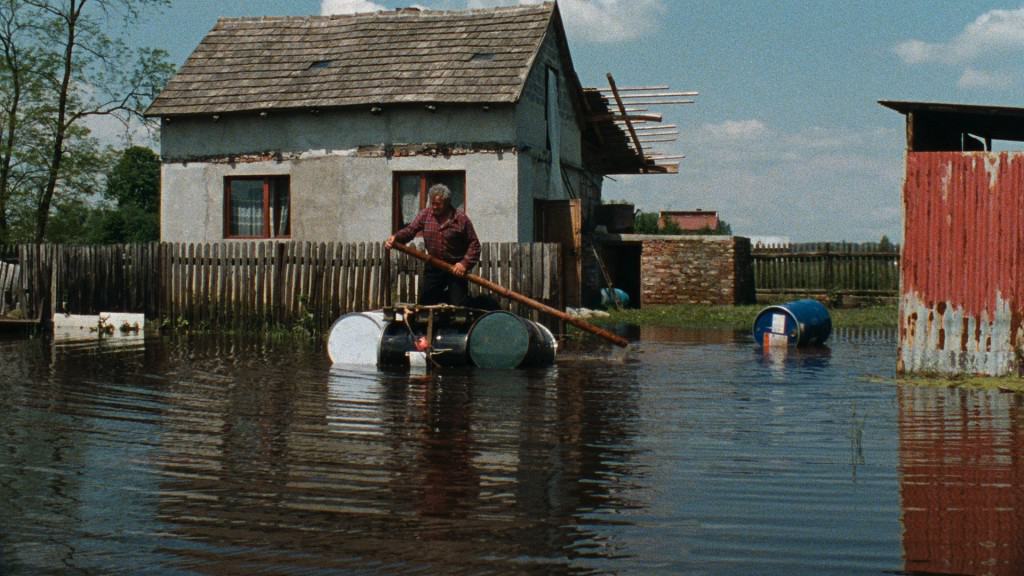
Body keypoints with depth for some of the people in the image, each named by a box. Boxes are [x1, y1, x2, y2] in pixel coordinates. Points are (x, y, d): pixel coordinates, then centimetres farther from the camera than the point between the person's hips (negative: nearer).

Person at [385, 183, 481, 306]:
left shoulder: (461, 219, -8)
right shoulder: (425, 214, 0)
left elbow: (474, 244, -6)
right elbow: (410, 230, -7)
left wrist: (465, 263, -19)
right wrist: (395, 237, -27)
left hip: (456, 268, -4)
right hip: (433, 268, 4)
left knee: (458, 307, -7)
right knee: (424, 302, 7)